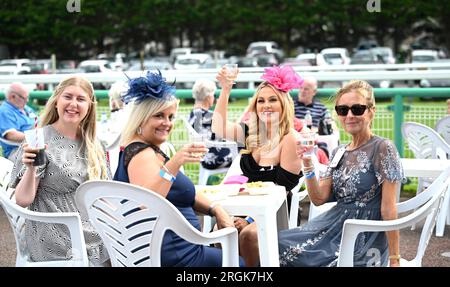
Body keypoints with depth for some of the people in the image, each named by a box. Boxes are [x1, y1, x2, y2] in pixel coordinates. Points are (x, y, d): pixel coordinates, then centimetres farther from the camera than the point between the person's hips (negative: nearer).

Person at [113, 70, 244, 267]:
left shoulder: (150, 149, 15)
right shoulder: (142, 154, -17)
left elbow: (182, 192, 20)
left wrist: (215, 209, 5)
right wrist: (174, 163, -43)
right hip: (172, 256, -10)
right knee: (243, 263, 3)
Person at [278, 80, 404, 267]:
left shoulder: (382, 148, -10)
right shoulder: (339, 152, 11)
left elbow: (388, 208, -12)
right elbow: (319, 198, 7)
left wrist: (394, 259, -11)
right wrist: (307, 165, -6)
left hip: (365, 237, -6)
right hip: (335, 227, 6)